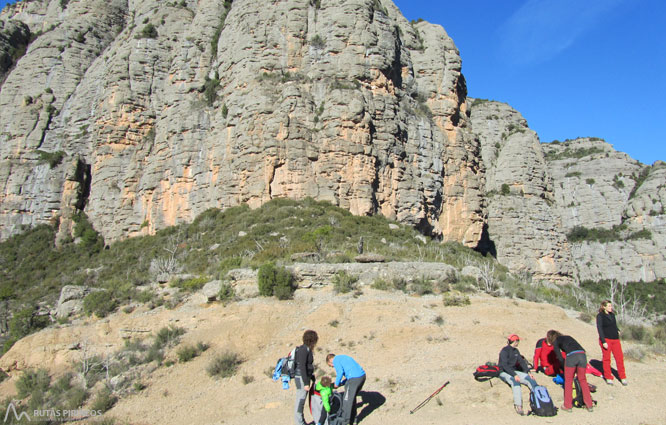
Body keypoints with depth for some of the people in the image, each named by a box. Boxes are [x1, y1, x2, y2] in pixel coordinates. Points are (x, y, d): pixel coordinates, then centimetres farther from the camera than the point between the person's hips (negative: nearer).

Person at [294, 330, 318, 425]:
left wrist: (313, 379, 28)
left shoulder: (307, 349, 12)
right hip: (302, 379, -10)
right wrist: (306, 383, -22)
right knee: (300, 401, -2)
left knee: (301, 401, 15)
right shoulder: (303, 349, -17)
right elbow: (302, 367, -22)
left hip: (305, 378, 10)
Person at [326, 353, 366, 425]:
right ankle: (353, 417, 36)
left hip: (354, 378, -9)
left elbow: (340, 372, -10)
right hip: (362, 375, 9)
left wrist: (336, 384, 4)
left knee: (347, 400, 2)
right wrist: (341, 383, 23)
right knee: (352, 397, 25)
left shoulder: (335, 360, 4)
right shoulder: (342, 357, 29)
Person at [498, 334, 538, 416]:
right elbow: (505, 365, -19)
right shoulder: (504, 351, -11)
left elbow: (521, 361, 12)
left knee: (529, 378, -14)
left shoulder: (516, 351, 13)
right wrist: (514, 375, -29)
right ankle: (518, 406, -45)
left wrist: (528, 372, -2)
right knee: (515, 381, -35)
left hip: (513, 371, 8)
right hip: (504, 372, -8)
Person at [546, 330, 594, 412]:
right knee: (582, 380, 19)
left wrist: (565, 364, 22)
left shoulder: (556, 341, 20)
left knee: (568, 381, 9)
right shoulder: (568, 337, 35)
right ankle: (589, 405, 21)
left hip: (571, 356, -5)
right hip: (582, 355, 5)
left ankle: (568, 406, 14)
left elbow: (559, 357, 11)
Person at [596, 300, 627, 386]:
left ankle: (623, 377, 17)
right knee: (606, 359, 3)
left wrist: (617, 330, 5)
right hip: (606, 339, -5)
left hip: (615, 339, 5)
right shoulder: (600, 316, -6)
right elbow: (599, 329, -10)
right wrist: (603, 342, -14)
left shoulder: (612, 314, 11)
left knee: (620, 358, 3)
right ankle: (608, 378, 15)